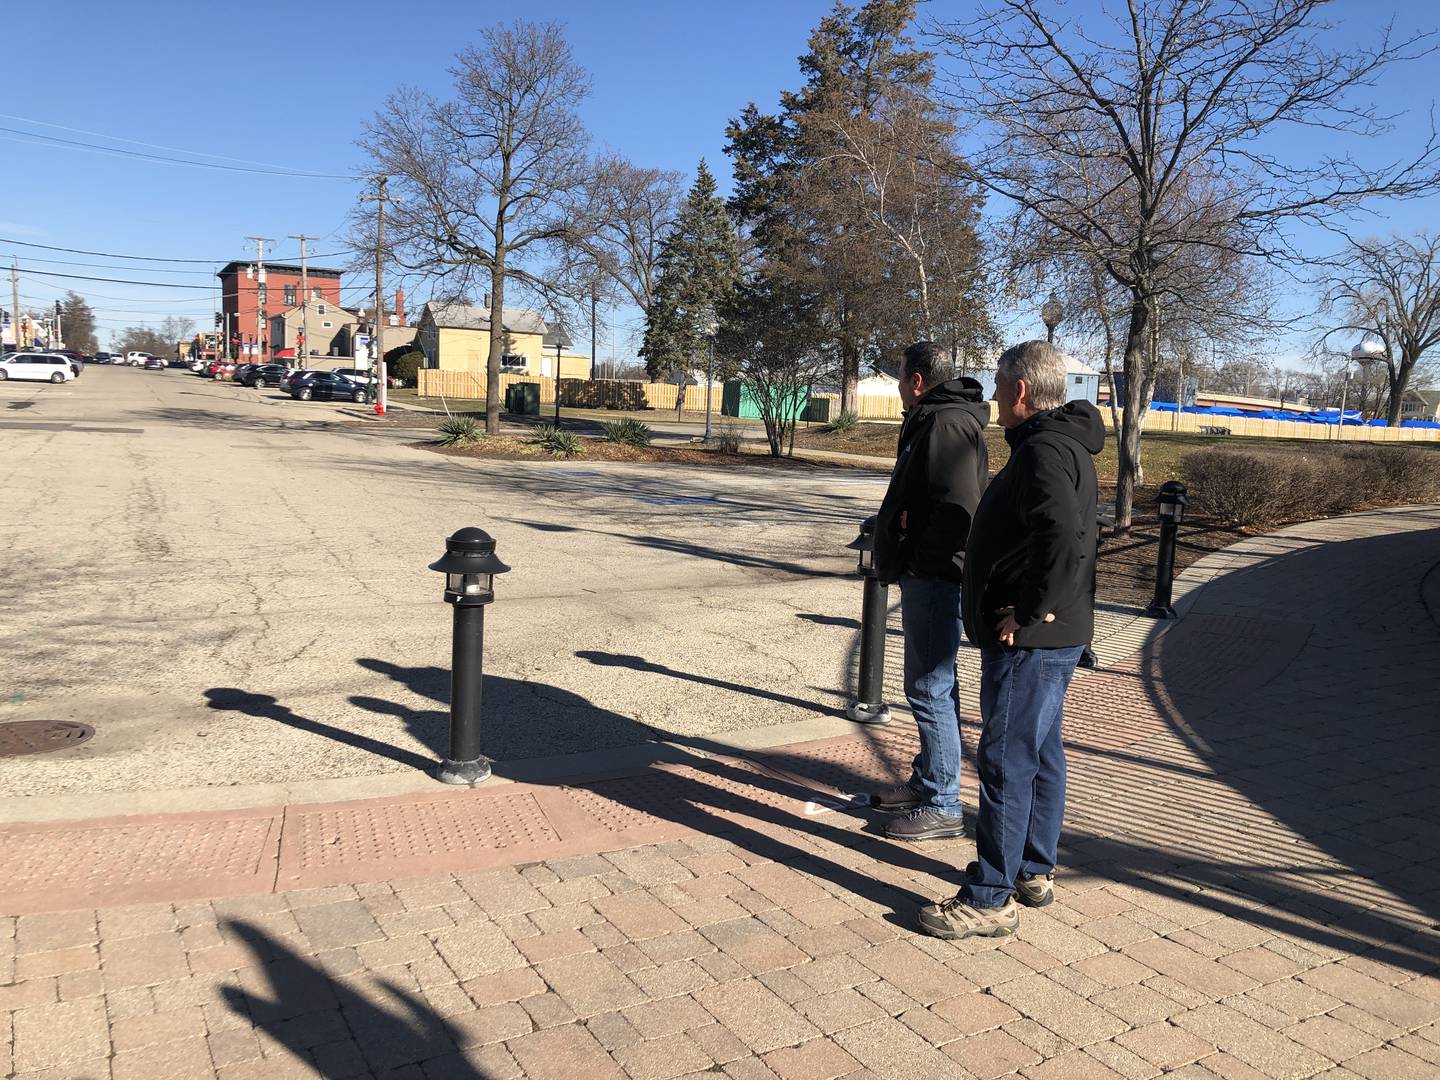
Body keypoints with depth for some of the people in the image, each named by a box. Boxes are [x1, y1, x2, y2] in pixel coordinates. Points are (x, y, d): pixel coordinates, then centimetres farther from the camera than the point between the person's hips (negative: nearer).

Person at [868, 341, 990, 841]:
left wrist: (917, 552, -19)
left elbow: (959, 507, -26)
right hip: (926, 575, 11)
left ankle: (941, 806, 5)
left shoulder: (946, 424, -16)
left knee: (930, 689, -5)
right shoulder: (932, 420, 17)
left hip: (934, 576, -11)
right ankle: (925, 782, 31)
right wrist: (897, 523, 4)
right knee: (927, 685, 18)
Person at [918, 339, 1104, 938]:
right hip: (1052, 636, 11)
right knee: (1041, 753, 18)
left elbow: (1064, 539, -35)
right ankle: (1034, 872, 32)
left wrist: (1029, 611, -25)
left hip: (1027, 640, -11)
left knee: (1006, 761, -4)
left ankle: (990, 899, 5)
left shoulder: (1043, 451, -20)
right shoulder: (1063, 443, 15)